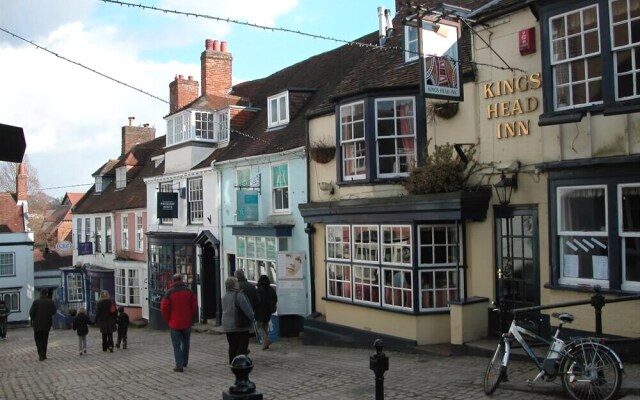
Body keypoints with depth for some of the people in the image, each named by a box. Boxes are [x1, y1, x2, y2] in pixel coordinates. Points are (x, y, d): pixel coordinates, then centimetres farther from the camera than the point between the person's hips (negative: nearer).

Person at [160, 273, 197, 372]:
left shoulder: (169, 293, -7)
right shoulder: (188, 291, 0)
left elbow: (164, 308, -9)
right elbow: (195, 306, 0)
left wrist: (168, 319, 5)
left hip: (175, 323, -2)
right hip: (187, 323, 3)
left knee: (177, 345, 2)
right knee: (186, 343, 19)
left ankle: (179, 365, -3)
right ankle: (185, 362, 29)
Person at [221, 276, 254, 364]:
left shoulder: (225, 296, 12)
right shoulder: (239, 295, -16)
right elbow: (247, 309, -17)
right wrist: (252, 318, -3)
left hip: (227, 325, 8)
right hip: (240, 325, -8)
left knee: (232, 345, 14)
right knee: (243, 345, -2)